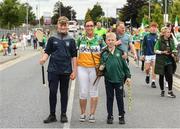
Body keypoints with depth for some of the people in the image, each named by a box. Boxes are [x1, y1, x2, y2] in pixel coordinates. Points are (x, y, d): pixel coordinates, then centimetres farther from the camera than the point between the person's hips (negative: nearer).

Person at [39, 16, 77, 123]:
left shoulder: (71, 40, 5)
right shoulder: (52, 39, 4)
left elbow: (74, 56, 5)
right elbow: (47, 52, 5)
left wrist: (74, 71, 0)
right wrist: (44, 58, -17)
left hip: (66, 71, 0)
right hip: (53, 70, 0)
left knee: (64, 92, 8)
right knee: (52, 92, -1)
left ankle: (64, 114, 18)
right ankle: (52, 115, 10)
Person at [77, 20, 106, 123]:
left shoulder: (99, 39, 3)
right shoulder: (80, 39, 6)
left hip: (95, 68, 0)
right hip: (82, 67, 1)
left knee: (94, 91, 6)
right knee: (83, 92, 2)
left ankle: (92, 114, 14)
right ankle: (83, 113, 16)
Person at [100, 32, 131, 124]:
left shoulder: (120, 52, 2)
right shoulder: (104, 53, 2)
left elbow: (124, 65, 5)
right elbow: (101, 64, 7)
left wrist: (128, 76, 4)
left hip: (119, 78, -1)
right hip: (108, 79, 1)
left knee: (120, 98, 6)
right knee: (109, 98, 10)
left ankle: (121, 116, 17)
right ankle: (110, 116, 20)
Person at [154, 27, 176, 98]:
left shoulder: (171, 40, 7)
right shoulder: (160, 41, -6)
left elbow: (173, 49, 18)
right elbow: (155, 50, -6)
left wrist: (172, 53, -3)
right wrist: (163, 52, -18)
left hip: (169, 61, 3)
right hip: (161, 61, -3)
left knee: (170, 76, -5)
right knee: (161, 76, 6)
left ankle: (170, 91, 3)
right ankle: (162, 91, 21)